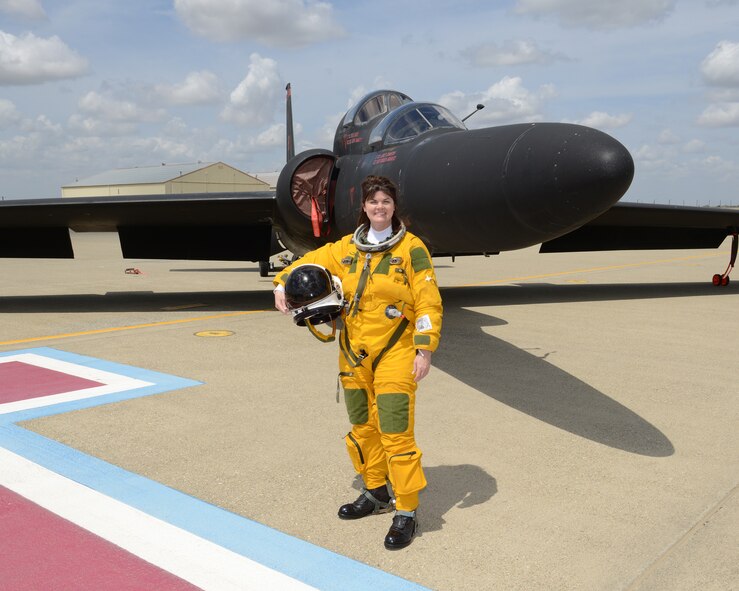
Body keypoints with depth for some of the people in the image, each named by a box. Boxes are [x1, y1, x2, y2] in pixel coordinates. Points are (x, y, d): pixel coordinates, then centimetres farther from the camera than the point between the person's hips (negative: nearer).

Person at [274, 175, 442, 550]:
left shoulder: (411, 248, -4)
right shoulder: (346, 248, 8)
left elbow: (428, 302, -7)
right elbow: (312, 263, 20)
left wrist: (424, 350, -13)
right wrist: (282, 284, 2)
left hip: (394, 354, -5)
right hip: (353, 354, 5)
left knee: (396, 433, -8)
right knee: (362, 427, 15)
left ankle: (407, 512, 6)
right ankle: (377, 493, 34)